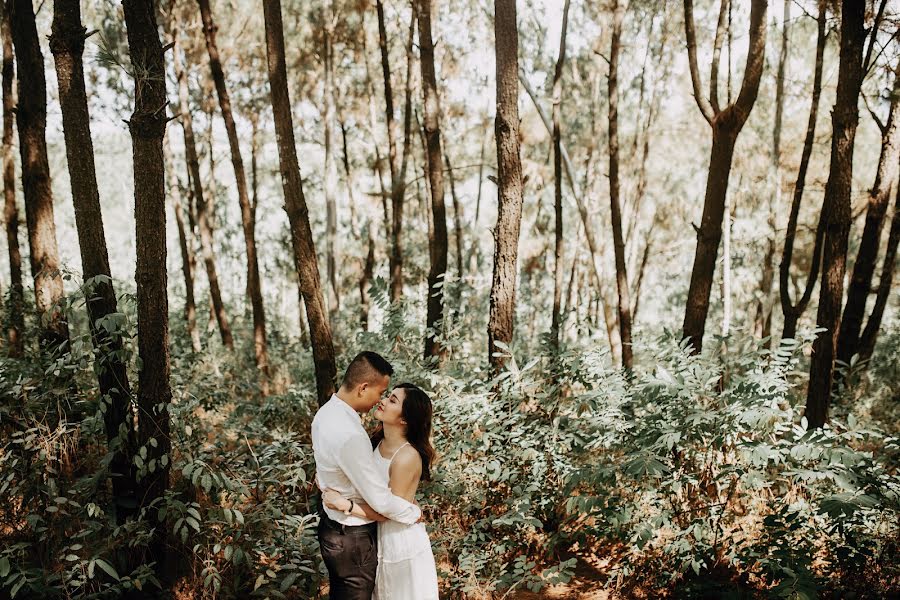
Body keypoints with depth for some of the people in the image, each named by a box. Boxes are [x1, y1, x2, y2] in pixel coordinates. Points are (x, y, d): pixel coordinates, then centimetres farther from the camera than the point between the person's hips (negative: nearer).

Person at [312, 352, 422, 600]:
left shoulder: (326, 412, -4)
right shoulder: (349, 435, -34)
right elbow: (381, 500, -27)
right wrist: (415, 512, -11)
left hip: (331, 526, 8)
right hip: (353, 538, -8)